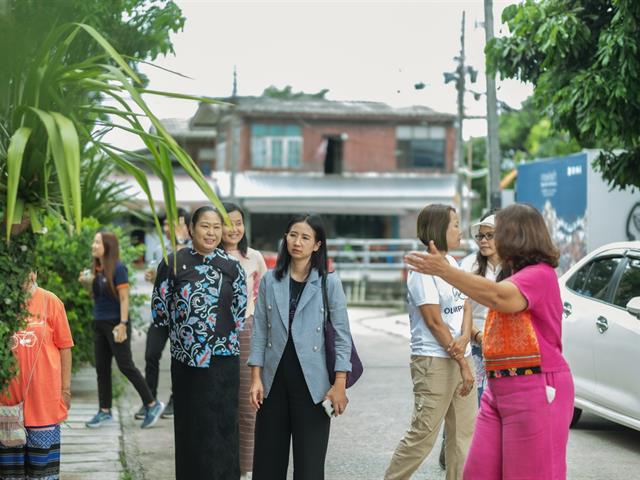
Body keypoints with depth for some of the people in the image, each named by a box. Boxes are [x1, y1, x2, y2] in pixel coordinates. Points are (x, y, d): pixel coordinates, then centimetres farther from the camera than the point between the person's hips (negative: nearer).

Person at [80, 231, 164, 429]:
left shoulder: (118, 268, -12)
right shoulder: (97, 269, 9)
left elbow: (124, 298, -15)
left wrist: (123, 324, -20)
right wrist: (87, 282, 2)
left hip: (115, 323, -8)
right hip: (99, 324, 8)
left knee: (126, 366, -6)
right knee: (101, 368, 9)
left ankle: (152, 405, 3)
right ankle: (105, 411, 16)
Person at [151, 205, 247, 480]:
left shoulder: (232, 267, 2)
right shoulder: (173, 263, 0)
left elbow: (239, 315, 3)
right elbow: (159, 312, 4)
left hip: (222, 361, 0)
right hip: (185, 361, 0)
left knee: (220, 427, 1)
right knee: (190, 427, 6)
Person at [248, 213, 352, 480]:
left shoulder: (329, 283, -3)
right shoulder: (269, 280, 5)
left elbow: (341, 335, -4)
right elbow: (259, 331, 6)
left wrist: (340, 384, -9)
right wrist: (256, 378, 0)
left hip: (311, 381, -3)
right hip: (274, 378, 3)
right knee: (268, 457, 9)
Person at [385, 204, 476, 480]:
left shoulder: (452, 264, 14)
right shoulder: (423, 270, -12)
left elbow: (466, 306, 11)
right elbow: (435, 322, -14)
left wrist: (464, 338, -10)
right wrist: (462, 363, -12)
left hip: (460, 356, 9)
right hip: (434, 362, -8)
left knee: (464, 431, 9)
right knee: (423, 435, -6)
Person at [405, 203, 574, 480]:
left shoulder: (540, 274, -13)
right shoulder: (514, 276, 18)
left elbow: (499, 297, -31)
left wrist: (443, 270, -33)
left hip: (535, 390, -9)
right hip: (498, 390, 9)